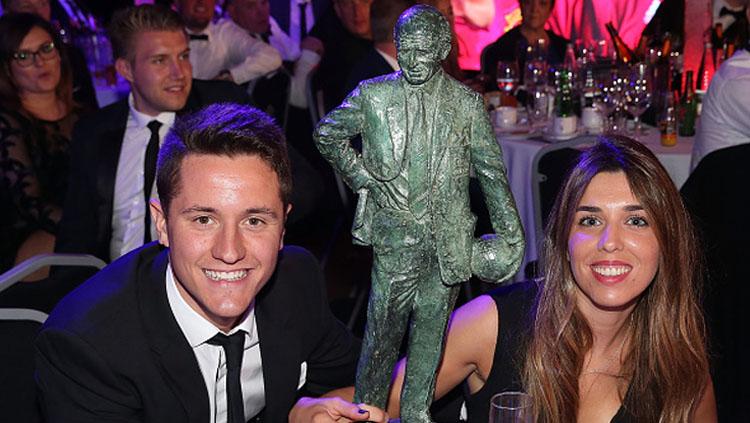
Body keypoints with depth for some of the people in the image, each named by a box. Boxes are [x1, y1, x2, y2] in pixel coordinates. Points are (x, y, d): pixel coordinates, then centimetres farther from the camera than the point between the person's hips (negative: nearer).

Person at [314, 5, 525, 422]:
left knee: (431, 333, 11)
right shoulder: (374, 95, 0)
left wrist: (510, 231, 8)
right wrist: (364, 176, 2)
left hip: (449, 242, 2)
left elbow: (491, 169, 8)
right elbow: (327, 133, 13)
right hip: (395, 238, -2)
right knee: (383, 332, 0)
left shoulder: (467, 103, 3)